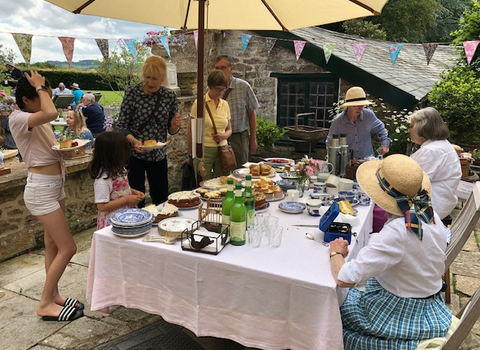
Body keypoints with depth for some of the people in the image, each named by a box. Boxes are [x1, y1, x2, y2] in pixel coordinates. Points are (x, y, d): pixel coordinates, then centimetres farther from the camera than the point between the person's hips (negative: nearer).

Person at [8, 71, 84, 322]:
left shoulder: (39, 120, 12)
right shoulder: (18, 118, -16)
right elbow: (52, 114, -36)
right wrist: (40, 88, -20)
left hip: (55, 186, 9)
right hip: (40, 189, -9)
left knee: (53, 244, 15)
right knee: (68, 247, -6)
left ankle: (54, 295, 27)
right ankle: (45, 305, 8)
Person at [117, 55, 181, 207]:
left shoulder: (170, 96, -2)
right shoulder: (132, 93, -10)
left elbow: (171, 130, 7)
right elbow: (121, 125, -8)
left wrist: (175, 126, -16)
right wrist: (133, 140, -25)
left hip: (159, 155, 3)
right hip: (134, 154, -3)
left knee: (161, 200, 14)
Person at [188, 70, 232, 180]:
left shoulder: (225, 104, 9)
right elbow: (191, 130, -2)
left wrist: (224, 136, -7)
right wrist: (191, 153, 0)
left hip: (222, 149, 4)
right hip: (204, 150, -4)